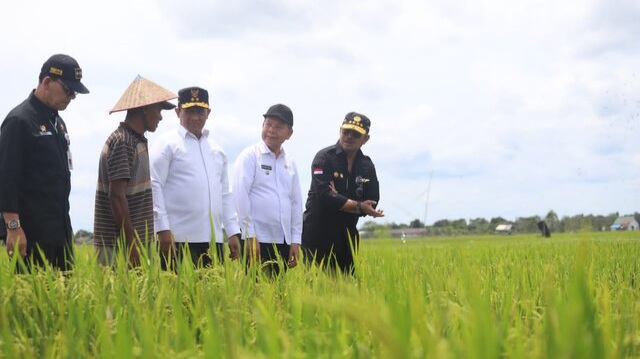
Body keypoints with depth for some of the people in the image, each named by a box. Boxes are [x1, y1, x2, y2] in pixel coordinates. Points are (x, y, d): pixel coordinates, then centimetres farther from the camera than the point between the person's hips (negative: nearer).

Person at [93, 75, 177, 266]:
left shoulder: (137, 141, 17)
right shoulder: (122, 142, -12)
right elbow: (116, 196, -18)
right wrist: (132, 244, -19)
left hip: (136, 241, 9)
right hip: (119, 246, -9)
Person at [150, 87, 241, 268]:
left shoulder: (216, 149, 18)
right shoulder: (167, 143, 1)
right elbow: (154, 186, -6)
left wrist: (233, 232, 13)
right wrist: (163, 229, -14)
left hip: (213, 239, 5)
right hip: (179, 239, -5)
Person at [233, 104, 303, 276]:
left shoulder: (289, 163, 14)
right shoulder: (250, 156, -2)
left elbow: (296, 202, 15)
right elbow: (241, 196, -9)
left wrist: (295, 240, 10)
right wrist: (250, 236, -13)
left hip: (283, 242, 5)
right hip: (257, 240, -5)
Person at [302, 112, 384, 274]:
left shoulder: (367, 166, 8)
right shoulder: (324, 157, -8)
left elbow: (372, 204, 1)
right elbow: (324, 194, -21)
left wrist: (340, 202, -14)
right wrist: (357, 206, -20)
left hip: (347, 235, 5)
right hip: (318, 235, -5)